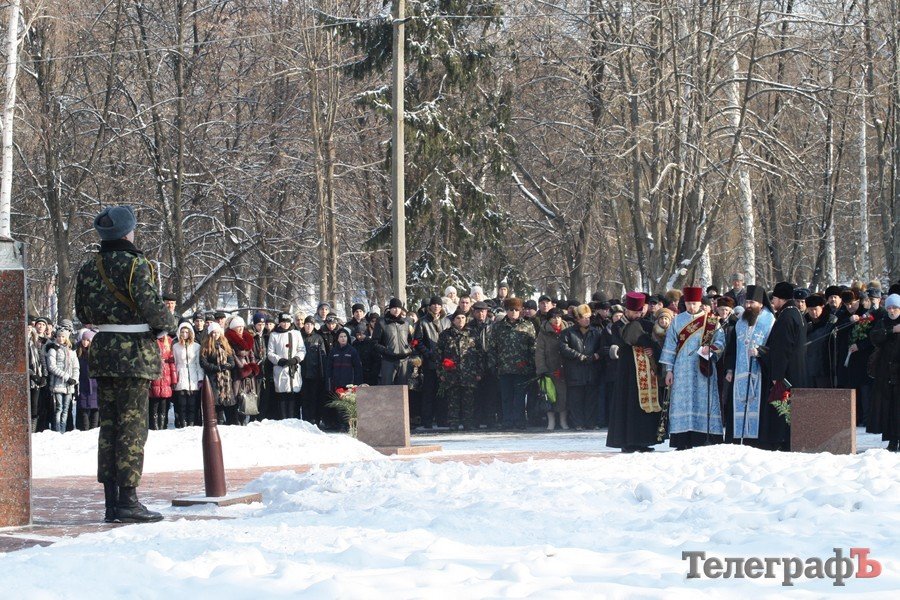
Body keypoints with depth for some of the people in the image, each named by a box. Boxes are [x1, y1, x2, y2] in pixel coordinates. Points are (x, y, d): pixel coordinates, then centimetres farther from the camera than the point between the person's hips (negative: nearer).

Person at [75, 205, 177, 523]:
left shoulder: (87, 269, 8)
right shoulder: (135, 264, -13)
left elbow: (83, 313, 13)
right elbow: (151, 306, -18)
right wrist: (168, 322, 1)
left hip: (102, 351, 7)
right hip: (134, 353, -7)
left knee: (109, 425, 10)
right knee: (133, 425, -3)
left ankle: (111, 502, 12)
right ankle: (128, 500, -4)